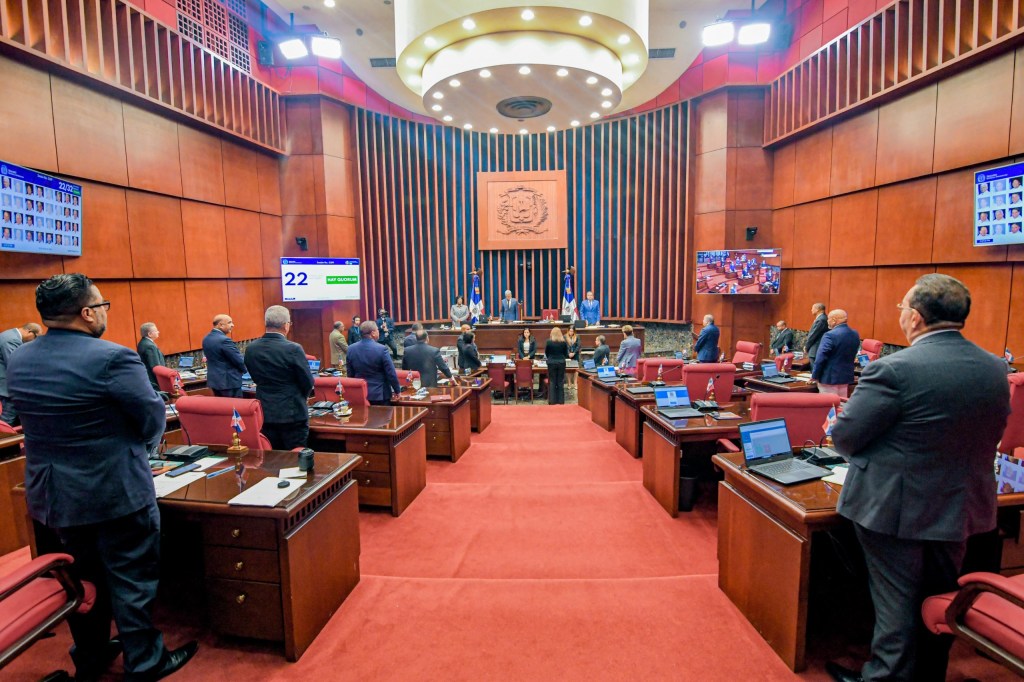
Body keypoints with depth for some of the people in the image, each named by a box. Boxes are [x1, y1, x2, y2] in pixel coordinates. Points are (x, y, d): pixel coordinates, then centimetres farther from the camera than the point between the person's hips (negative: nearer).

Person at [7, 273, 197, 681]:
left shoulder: (17, 362, 0)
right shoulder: (113, 358, -23)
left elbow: (35, 418, 10)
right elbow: (153, 420, -17)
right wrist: (140, 445, 4)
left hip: (50, 495, 7)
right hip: (116, 492, -7)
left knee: (81, 577, 24)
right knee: (131, 582, 9)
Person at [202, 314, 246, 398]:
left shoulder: (206, 338, 7)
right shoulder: (224, 340, -21)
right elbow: (239, 361, -18)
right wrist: (243, 370, 4)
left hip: (214, 380, 9)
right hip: (229, 382, -9)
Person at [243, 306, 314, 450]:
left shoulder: (251, 349, -1)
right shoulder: (293, 349, -18)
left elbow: (256, 378, 9)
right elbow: (308, 382, -10)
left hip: (264, 413, 5)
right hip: (292, 414, -5)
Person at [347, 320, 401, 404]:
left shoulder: (351, 349, -1)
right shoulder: (381, 349, -17)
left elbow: (350, 374, 7)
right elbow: (391, 373, -13)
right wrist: (397, 390, 0)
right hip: (380, 395, -4)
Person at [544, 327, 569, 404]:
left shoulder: (549, 342, -6)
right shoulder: (564, 342, -2)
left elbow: (546, 353, 6)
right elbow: (566, 353, 7)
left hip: (551, 363, -1)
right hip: (561, 362, 1)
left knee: (552, 381, 5)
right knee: (560, 382, 8)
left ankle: (552, 401, 3)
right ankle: (561, 400, 10)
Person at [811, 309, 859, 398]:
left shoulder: (830, 335, -19)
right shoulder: (855, 334, 5)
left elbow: (821, 358, -19)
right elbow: (852, 356, 14)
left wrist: (814, 376, -12)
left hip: (830, 378, -8)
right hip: (846, 376, 8)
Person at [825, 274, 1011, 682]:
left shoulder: (894, 370, -25)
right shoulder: (996, 369, -2)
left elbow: (844, 437, -21)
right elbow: (988, 438, 9)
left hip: (896, 510, -7)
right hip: (961, 510, 7)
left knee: (895, 604, 9)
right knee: (939, 601, 24)